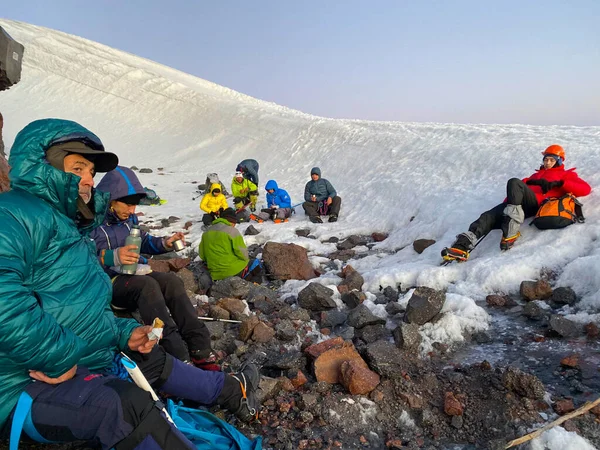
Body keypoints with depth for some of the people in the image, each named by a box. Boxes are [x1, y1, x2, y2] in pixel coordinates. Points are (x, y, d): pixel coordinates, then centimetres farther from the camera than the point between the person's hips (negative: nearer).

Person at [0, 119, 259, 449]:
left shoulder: (68, 224, 16)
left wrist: (124, 333, 8)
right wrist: (59, 358, -25)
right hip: (27, 386, -10)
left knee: (153, 360, 20)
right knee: (126, 404, -32)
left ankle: (230, 391, 39)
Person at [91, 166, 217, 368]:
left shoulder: (128, 218, 8)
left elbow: (144, 242, 20)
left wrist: (165, 243, 0)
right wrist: (113, 257, -39)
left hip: (135, 275, 7)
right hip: (107, 283, -7)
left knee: (171, 280, -20)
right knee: (148, 284, -34)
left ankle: (199, 347, -24)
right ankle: (180, 357, -38)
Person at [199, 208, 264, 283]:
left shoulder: (207, 232, 10)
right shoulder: (232, 231, -10)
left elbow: (202, 255, 14)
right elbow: (242, 252, -13)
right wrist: (246, 260, 9)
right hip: (234, 271, -6)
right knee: (257, 264, 16)